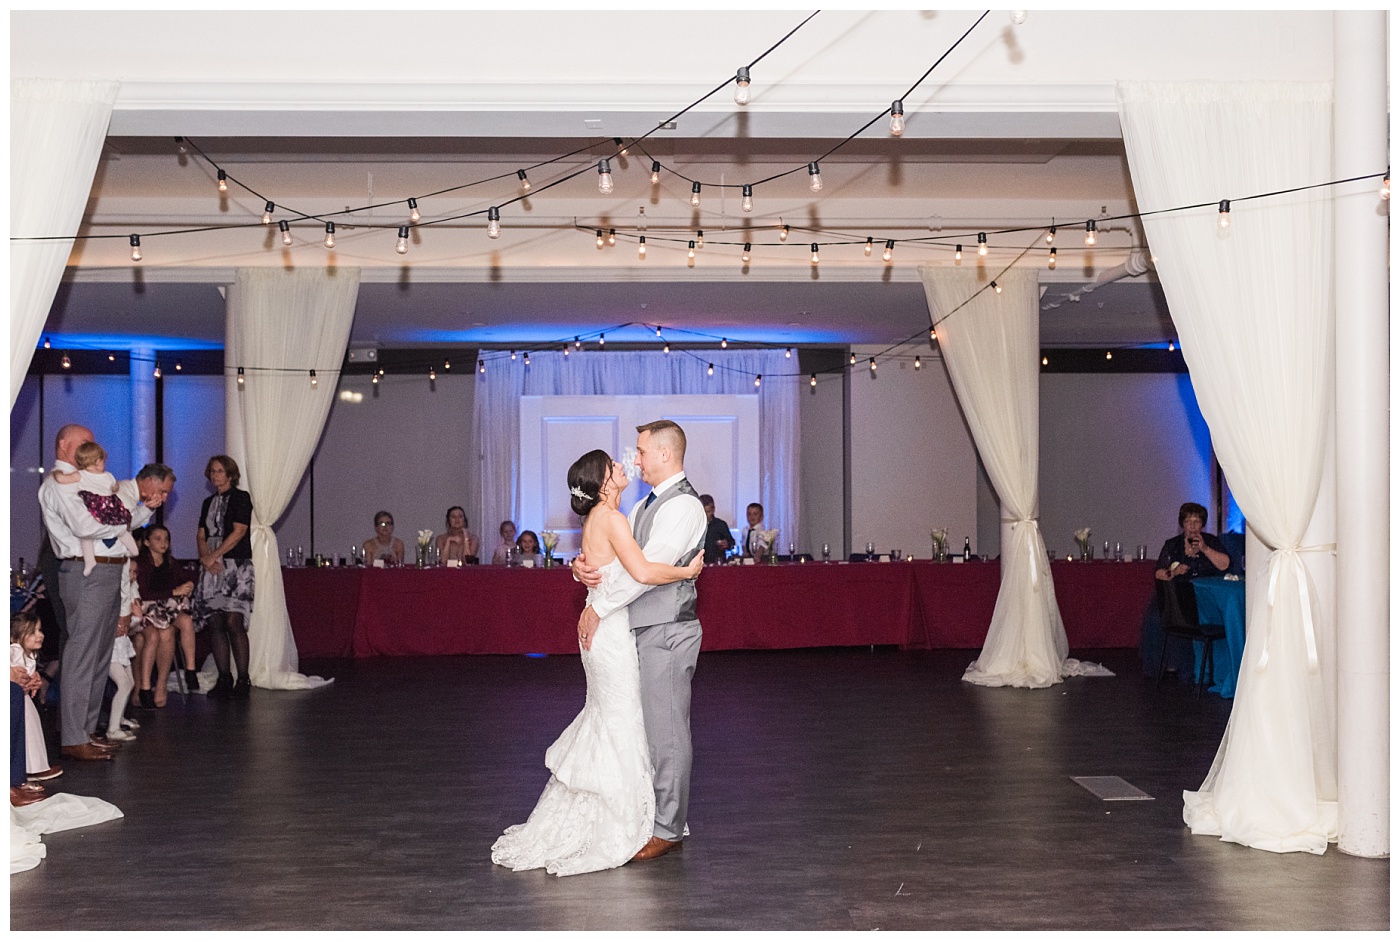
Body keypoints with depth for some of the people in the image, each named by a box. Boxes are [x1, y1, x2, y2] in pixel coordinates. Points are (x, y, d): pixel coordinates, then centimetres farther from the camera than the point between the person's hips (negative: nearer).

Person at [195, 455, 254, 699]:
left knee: (233, 622, -14)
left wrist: (213, 556, -10)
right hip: (212, 568, 6)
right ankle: (223, 679, 4)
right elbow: (201, 536, 14)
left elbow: (239, 532, -8)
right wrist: (207, 558, -5)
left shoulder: (241, 497, 2)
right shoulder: (208, 502, 20)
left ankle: (243, 680, -11)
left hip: (236, 566, -6)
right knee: (215, 624, 0)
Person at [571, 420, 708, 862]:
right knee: (654, 726, 14)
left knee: (666, 730, -3)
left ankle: (667, 829, 6)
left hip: (667, 631, -9)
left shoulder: (683, 505, -14)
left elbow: (648, 567, -22)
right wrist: (582, 565, -9)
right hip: (645, 629, 10)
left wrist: (599, 608, -17)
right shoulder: (647, 504, 17)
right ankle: (667, 819, 24)